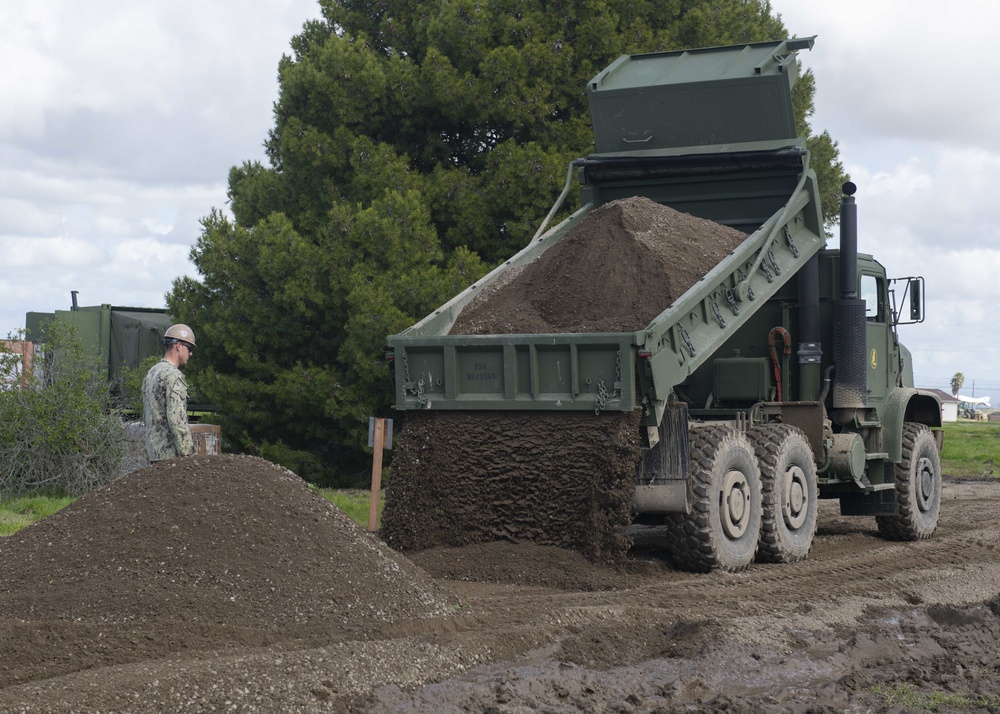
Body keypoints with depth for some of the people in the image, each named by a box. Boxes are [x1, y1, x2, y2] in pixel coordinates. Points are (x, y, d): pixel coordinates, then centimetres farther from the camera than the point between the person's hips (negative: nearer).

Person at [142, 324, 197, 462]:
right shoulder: (173, 376, -14)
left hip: (154, 452, 9)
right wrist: (188, 454, -19)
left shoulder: (151, 373, 16)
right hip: (171, 454, -9)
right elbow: (177, 419, -21)